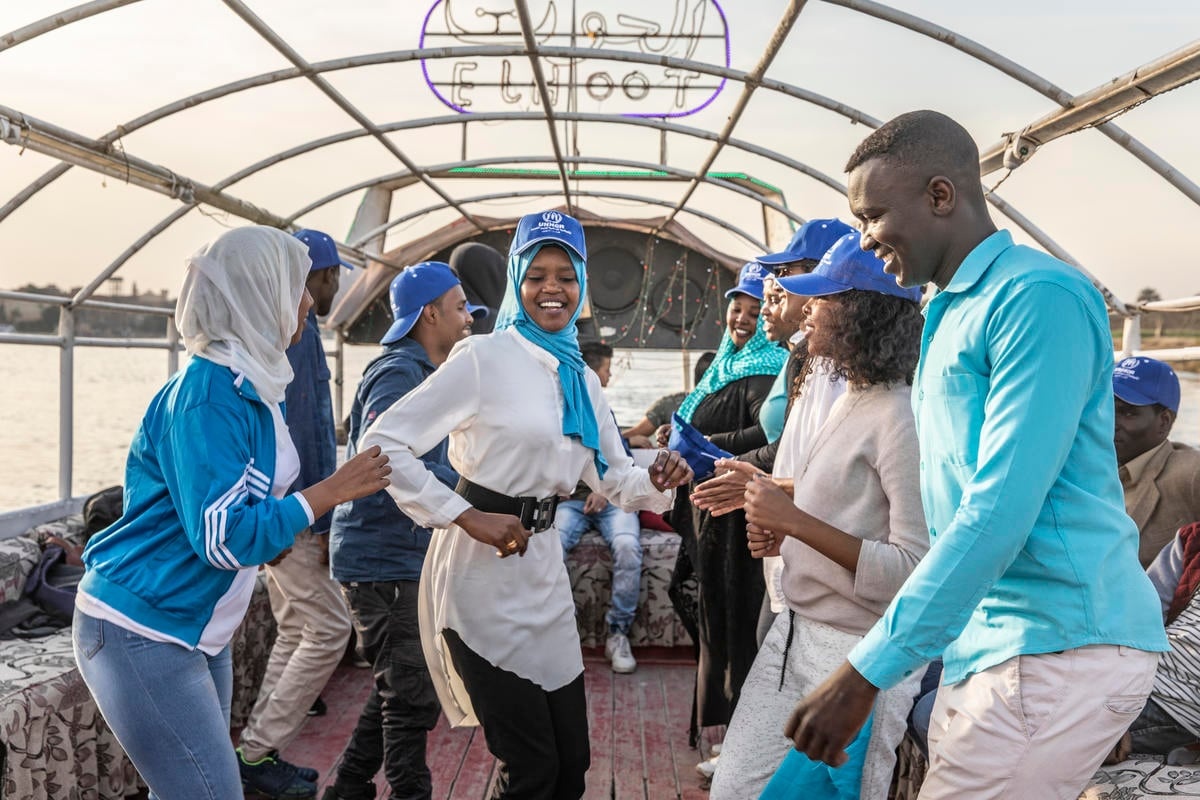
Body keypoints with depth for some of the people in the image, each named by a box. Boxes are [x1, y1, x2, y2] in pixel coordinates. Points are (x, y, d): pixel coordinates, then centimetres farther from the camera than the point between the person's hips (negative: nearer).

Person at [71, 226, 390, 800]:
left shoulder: (249, 385, 7)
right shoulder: (210, 394, -22)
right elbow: (223, 536, -27)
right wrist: (331, 491, -21)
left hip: (197, 634, 9)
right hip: (142, 634, -9)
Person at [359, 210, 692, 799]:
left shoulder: (582, 379, 10)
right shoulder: (484, 357, -12)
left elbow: (614, 479, 14)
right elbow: (381, 443, -16)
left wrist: (656, 480, -8)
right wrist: (468, 517, -21)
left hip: (544, 566, 7)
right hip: (483, 573, -7)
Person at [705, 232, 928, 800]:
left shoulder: (901, 417, -18)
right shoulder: (849, 400, 9)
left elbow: (917, 568, -24)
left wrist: (795, 521, -24)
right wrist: (783, 536, 3)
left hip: (857, 654, -8)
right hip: (794, 634, 8)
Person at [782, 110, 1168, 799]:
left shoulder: (1040, 297, -14)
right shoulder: (949, 314, 16)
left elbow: (1002, 510, -22)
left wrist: (868, 671, -21)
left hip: (1060, 647, -9)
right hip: (980, 645, 9)